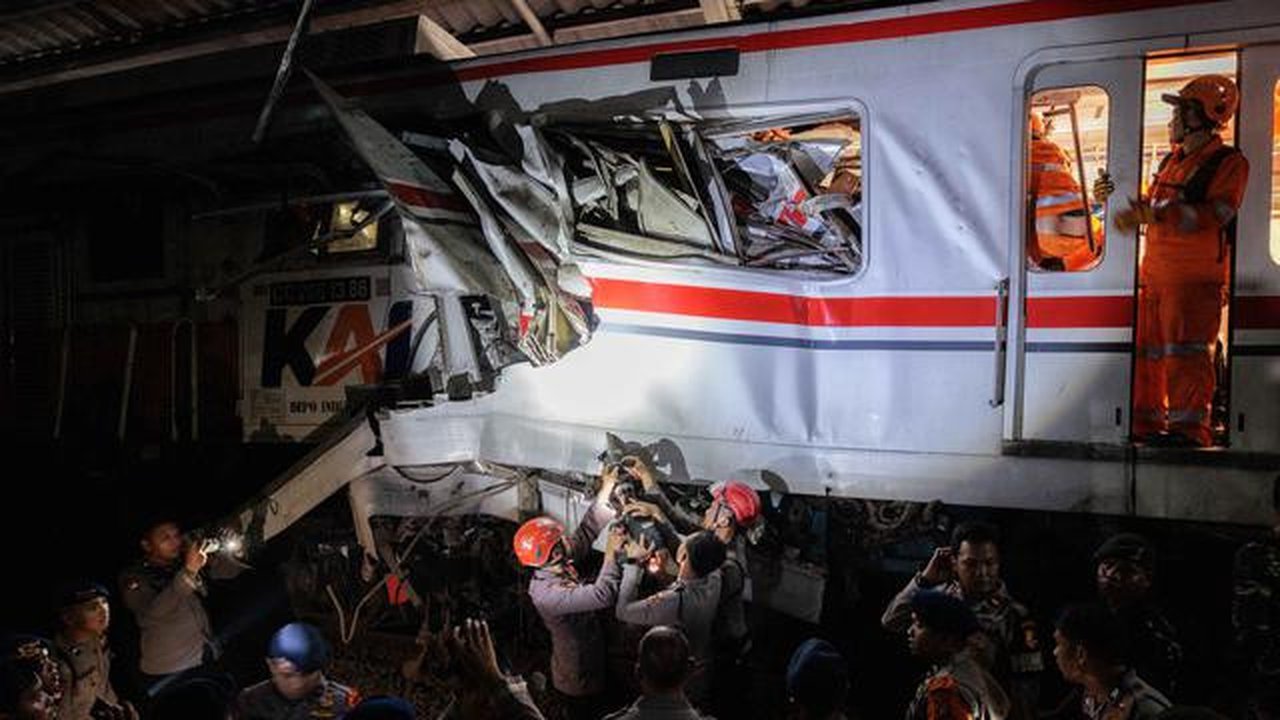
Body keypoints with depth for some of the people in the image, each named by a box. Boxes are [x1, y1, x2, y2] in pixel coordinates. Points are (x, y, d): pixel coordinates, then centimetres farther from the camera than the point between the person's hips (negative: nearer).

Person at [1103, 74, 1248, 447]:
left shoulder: (1228, 163, -3)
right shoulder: (1171, 161, 21)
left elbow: (1215, 214, -18)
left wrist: (1156, 216, -29)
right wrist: (1116, 196, 16)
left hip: (1197, 279, -8)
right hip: (1154, 275, 8)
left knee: (1185, 354, -11)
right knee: (1149, 353, 8)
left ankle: (1190, 429, -7)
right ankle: (1147, 424, 16)